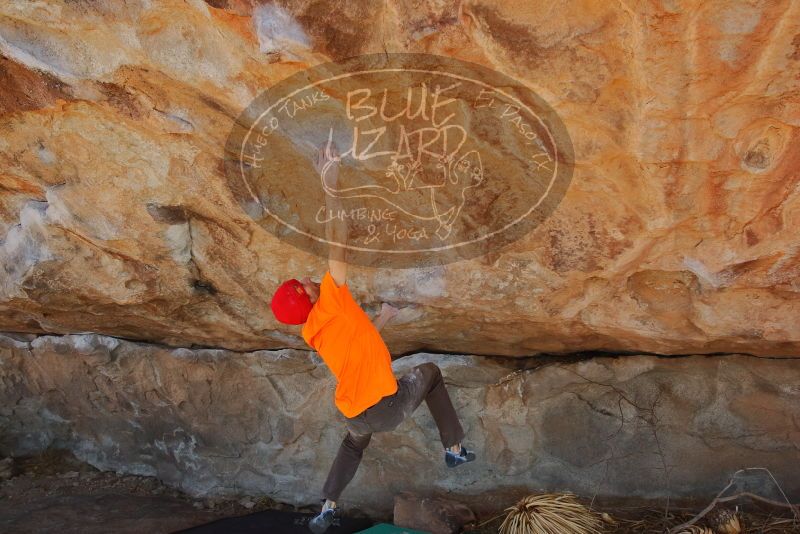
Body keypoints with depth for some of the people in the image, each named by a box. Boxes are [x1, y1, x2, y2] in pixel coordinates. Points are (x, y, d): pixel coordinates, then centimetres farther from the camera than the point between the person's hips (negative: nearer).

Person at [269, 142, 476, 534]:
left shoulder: (313, 332, 6)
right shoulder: (331, 303, -15)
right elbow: (337, 240, -24)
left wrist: (382, 317, 30)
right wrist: (330, 181, -23)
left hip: (356, 415, 7)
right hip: (387, 407, -6)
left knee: (353, 442, 40)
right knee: (429, 372, 22)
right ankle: (455, 450, 26)